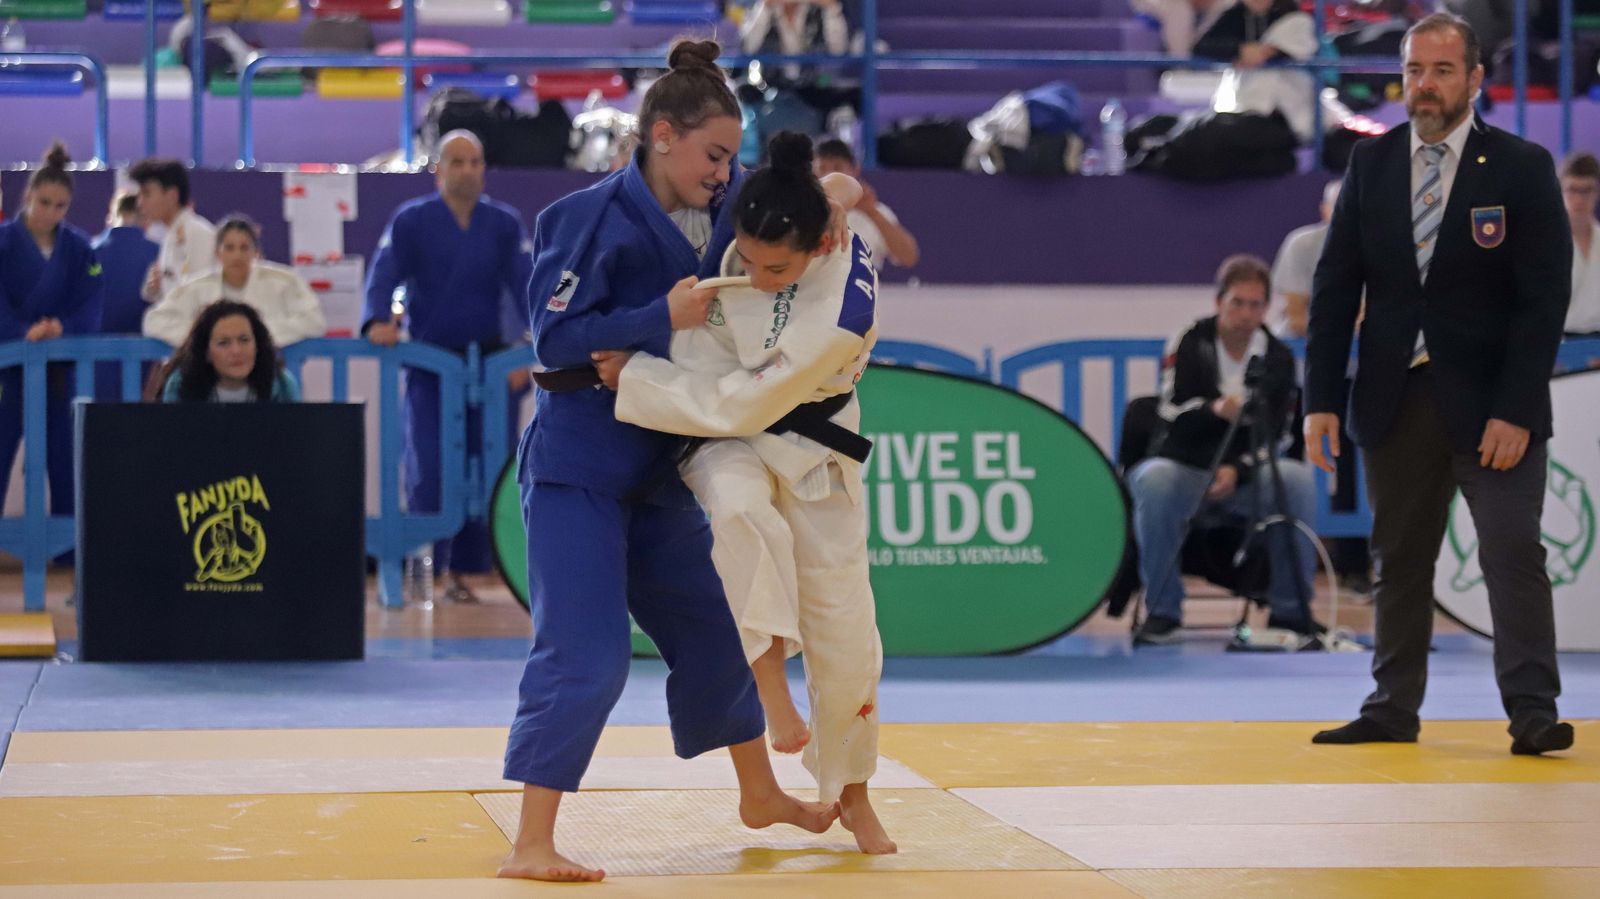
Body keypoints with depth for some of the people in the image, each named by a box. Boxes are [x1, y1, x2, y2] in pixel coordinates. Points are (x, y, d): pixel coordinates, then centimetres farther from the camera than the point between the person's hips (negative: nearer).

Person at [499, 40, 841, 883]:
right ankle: (530, 845, -9)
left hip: (655, 469, 8)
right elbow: (556, 338, -21)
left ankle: (760, 795, 38)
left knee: (713, 626, 19)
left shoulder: (720, 212, 2)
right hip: (578, 467, -8)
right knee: (584, 655, -14)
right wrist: (664, 318, -27)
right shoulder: (590, 218, -18)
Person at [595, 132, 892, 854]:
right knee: (738, 503, -36)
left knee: (843, 631, 3)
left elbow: (742, 404, -28)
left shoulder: (843, 313, -34)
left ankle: (849, 790, 26)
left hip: (810, 449, -2)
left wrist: (633, 377, -24)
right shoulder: (750, 230, -20)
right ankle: (768, 672, -22)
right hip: (723, 439, 3)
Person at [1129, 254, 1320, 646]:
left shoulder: (1279, 357, 4)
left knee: (1298, 479, -29)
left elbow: (1274, 435, -1)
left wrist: (1237, 470, -19)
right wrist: (1215, 410, -35)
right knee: (1155, 481, -36)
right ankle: (1162, 612, -25)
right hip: (1186, 467, -2)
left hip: (1244, 474, 2)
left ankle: (1291, 609, -19)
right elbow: (1174, 416, -14)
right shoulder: (1188, 345, -3)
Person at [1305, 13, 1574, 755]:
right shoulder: (1370, 163, 6)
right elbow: (1335, 286, 6)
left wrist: (1515, 410, -14)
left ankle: (1533, 713, -5)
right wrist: (1323, 398, -2)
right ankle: (1393, 709, 14)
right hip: (1394, 399, 3)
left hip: (1488, 401, -3)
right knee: (1398, 557, 8)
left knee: (1513, 552, -7)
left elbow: (1545, 298, -7)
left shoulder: (1521, 167, -4)